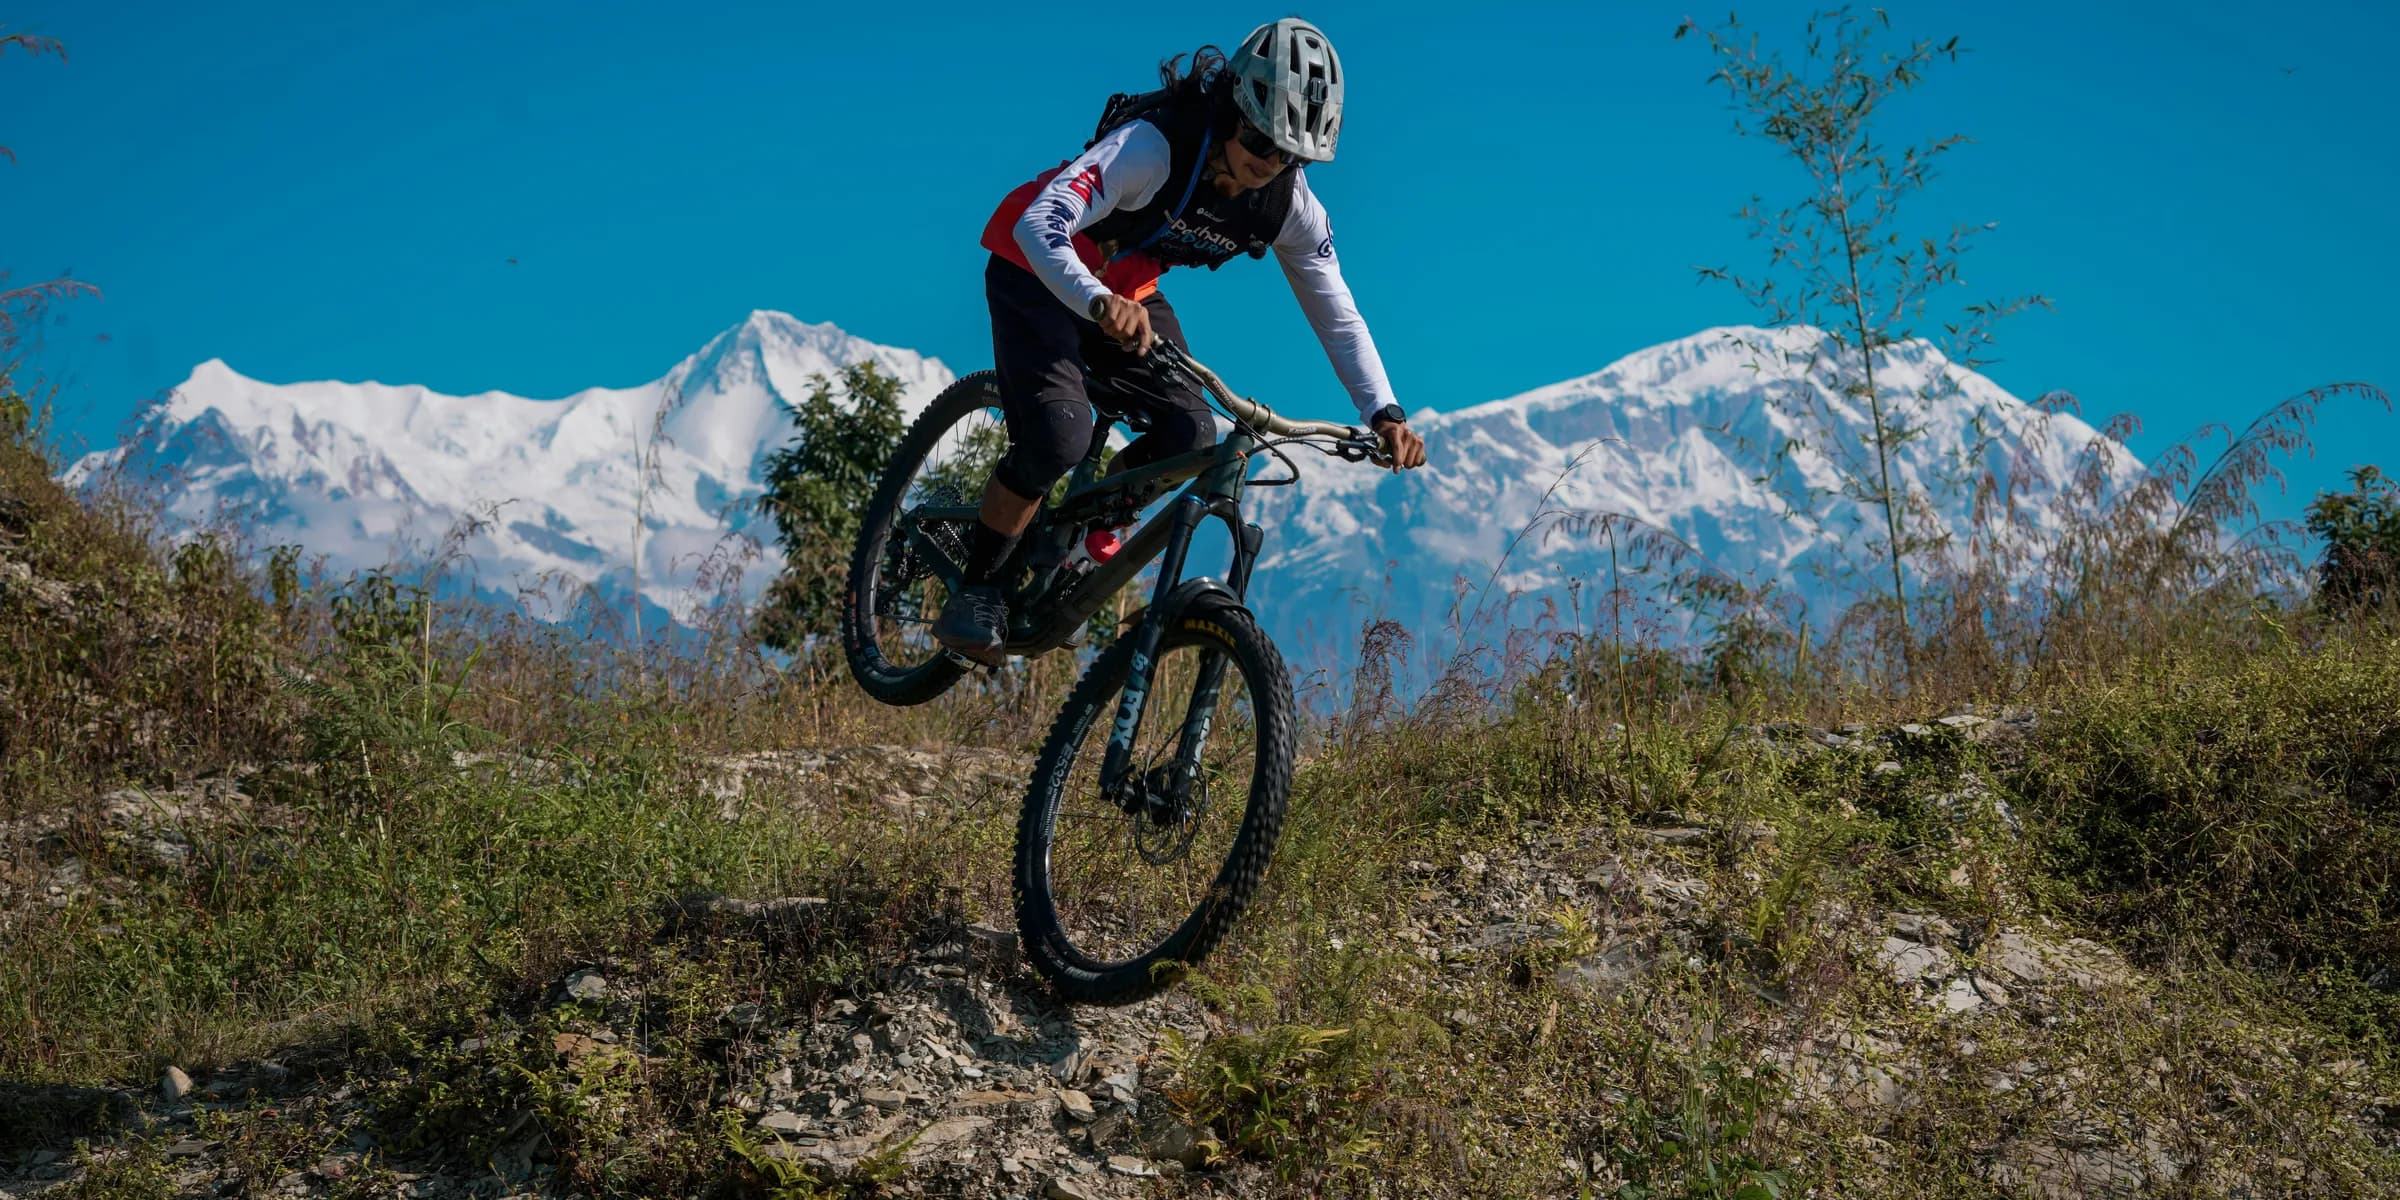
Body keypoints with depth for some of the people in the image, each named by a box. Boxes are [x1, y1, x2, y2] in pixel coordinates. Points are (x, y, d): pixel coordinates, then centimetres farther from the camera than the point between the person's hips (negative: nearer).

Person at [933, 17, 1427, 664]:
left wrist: (1384, 413, -20)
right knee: (1060, 437, -25)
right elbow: (1038, 225, -45)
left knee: (1189, 435, -14)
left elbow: (1337, 315, -7)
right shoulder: (1152, 146, -34)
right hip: (1038, 272, -6)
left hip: (1127, 294, 6)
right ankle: (974, 591, -5)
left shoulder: (1290, 205, -16)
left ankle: (1087, 530, 15)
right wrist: (1099, 302, -63)